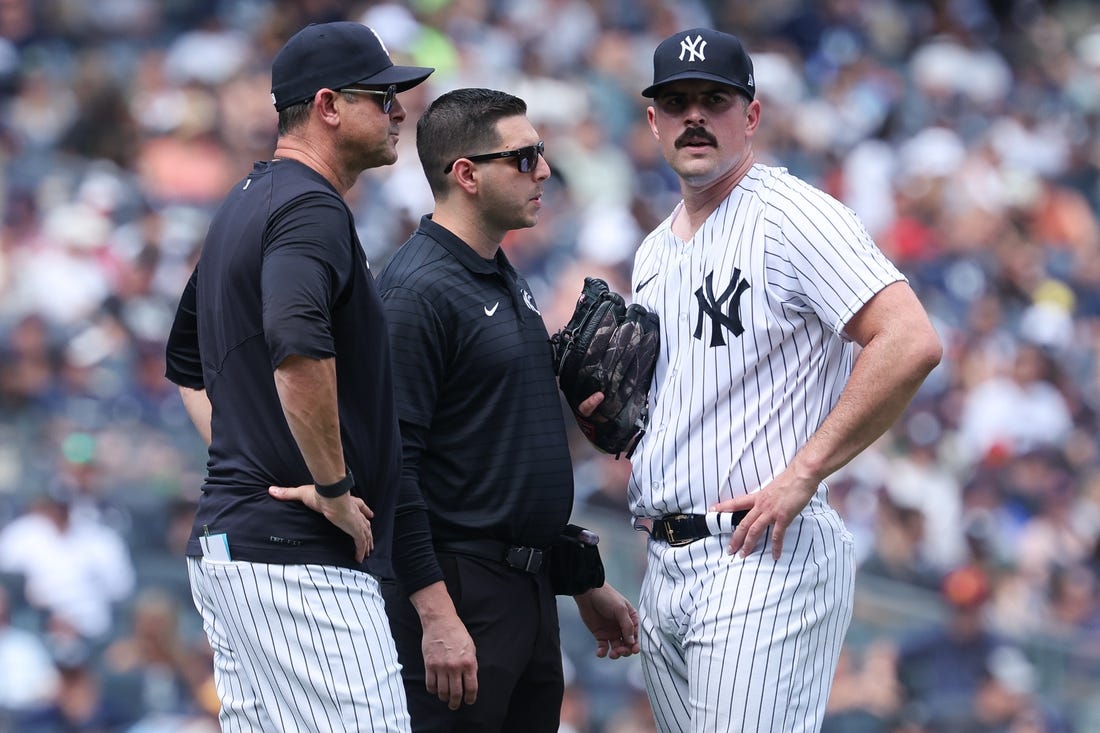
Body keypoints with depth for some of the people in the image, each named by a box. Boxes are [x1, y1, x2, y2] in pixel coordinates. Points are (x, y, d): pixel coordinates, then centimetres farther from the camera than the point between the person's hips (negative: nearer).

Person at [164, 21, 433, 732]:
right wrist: (335, 488, -21)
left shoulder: (243, 206, 19)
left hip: (223, 538, 11)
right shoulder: (313, 209, -13)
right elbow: (298, 349, -32)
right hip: (300, 558, -10)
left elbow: (187, 361, 30)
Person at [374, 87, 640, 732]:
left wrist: (584, 585, 22)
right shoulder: (418, 291, -14)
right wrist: (436, 617, -24)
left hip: (532, 593, 9)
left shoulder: (509, 284, 17)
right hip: (457, 596, -9)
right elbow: (391, 464, -20)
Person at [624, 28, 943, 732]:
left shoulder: (793, 216, -9)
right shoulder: (655, 251, 19)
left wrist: (801, 475, -20)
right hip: (665, 563, 9)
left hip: (765, 559, -9)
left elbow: (911, 343, -21)